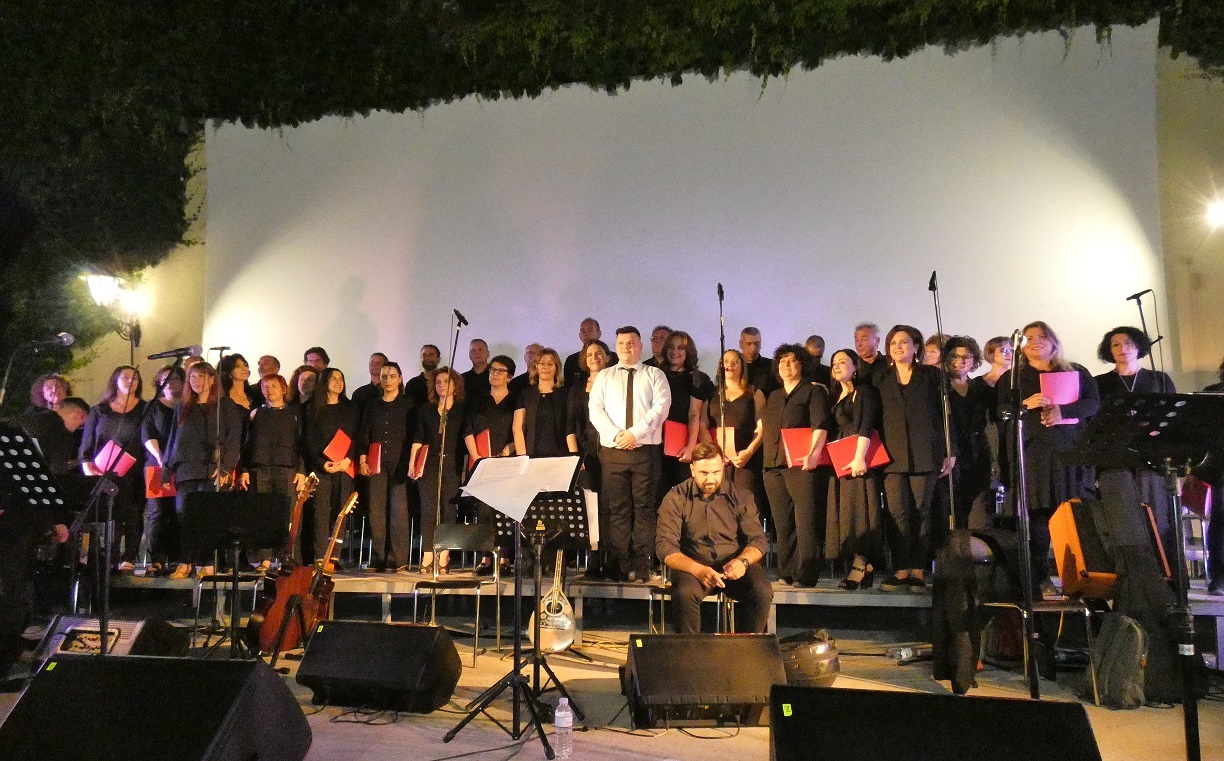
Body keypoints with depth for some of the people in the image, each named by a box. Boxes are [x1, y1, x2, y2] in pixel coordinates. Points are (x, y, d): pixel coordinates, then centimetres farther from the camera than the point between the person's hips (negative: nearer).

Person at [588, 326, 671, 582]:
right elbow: (595, 409, 4)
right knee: (617, 508, 2)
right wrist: (616, 434, -11)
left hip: (646, 448, -1)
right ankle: (619, 565, 4)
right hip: (612, 449, 2)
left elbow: (661, 407, -4)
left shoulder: (655, 375, 10)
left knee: (644, 507, -2)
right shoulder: (604, 376, 16)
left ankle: (641, 565, 0)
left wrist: (636, 432, -15)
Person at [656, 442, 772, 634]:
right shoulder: (676, 499, -2)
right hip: (692, 565, -2)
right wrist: (698, 570, -27)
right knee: (684, 594, -34)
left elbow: (758, 540, 3)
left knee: (763, 592, -27)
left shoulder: (740, 497, 4)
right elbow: (665, 546, -9)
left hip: (734, 565, 2)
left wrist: (743, 561, -21)